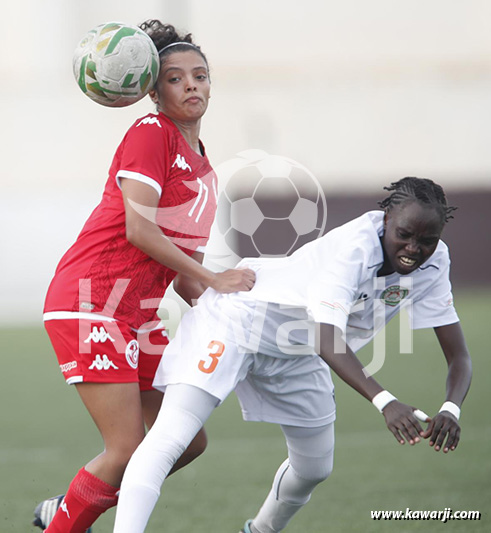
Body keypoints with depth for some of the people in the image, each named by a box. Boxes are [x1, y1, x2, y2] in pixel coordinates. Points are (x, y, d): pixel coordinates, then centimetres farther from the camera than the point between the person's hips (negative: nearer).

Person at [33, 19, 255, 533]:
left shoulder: (202, 164, 17)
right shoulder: (150, 134, -9)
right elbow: (138, 229, -19)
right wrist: (213, 279, -15)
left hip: (137, 313, 9)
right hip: (90, 303, -9)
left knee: (188, 442, 9)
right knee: (128, 452, -13)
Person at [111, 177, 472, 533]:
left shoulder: (432, 262, -14)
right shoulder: (354, 246, -34)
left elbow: (458, 355, -12)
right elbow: (326, 339, -44)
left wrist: (451, 410, -34)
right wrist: (385, 402, -56)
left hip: (296, 352, 7)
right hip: (238, 318, -7)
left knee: (315, 469, 18)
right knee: (168, 441, -24)